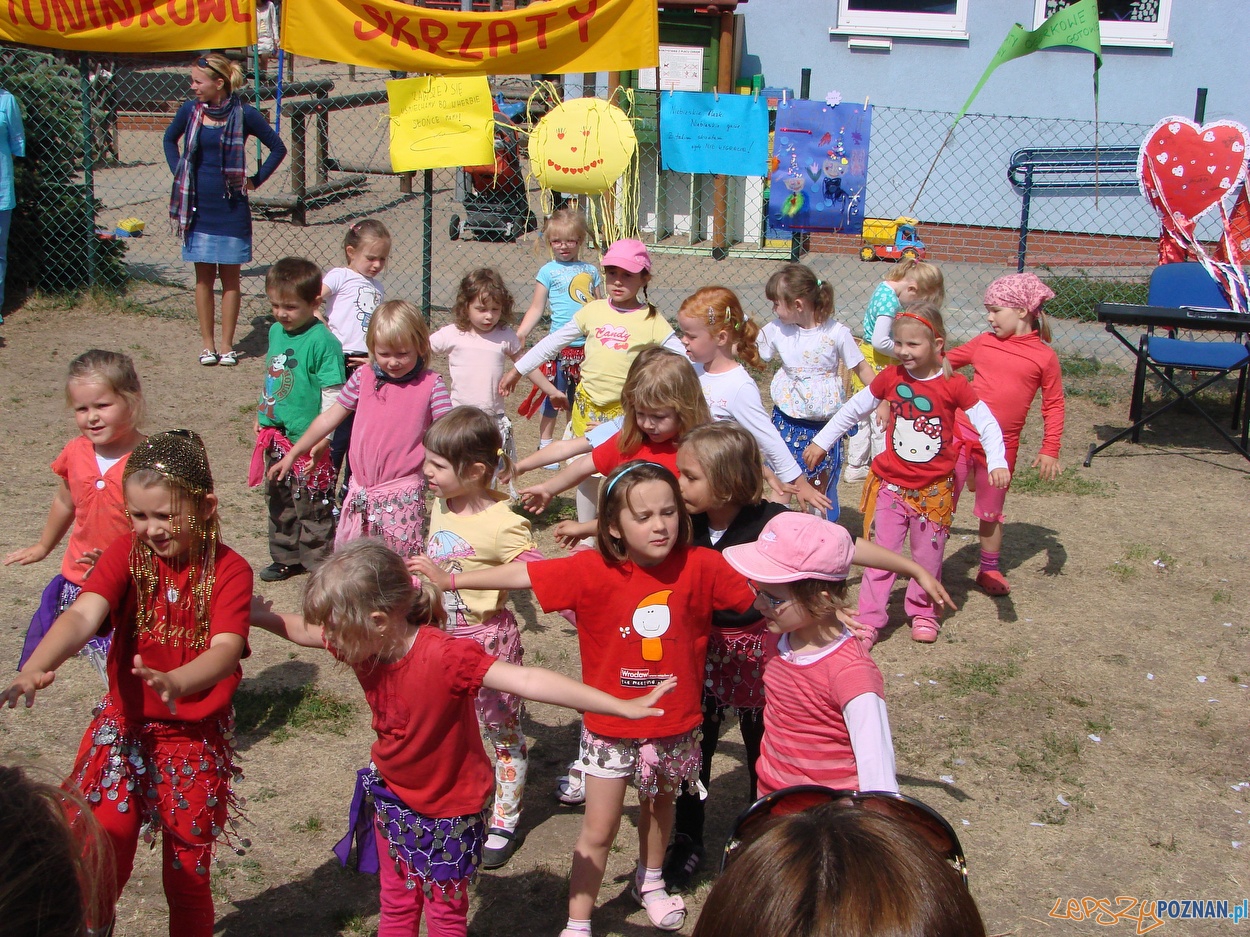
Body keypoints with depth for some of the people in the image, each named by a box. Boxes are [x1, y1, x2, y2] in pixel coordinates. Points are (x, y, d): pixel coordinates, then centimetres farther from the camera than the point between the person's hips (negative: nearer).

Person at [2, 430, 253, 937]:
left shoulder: (229, 570, -13)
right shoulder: (125, 555, -8)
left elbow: (226, 651, -27)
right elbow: (83, 615, -25)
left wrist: (174, 681, -48)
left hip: (197, 738, -1)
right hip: (124, 728, 2)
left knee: (187, 878, 9)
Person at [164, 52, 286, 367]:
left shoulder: (243, 114, -8)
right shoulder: (189, 111, 1)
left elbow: (278, 147, 2)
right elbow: (170, 140, 21)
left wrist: (255, 180, 0)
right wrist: (179, 173, 11)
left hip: (230, 208, -2)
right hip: (198, 207, 2)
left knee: (229, 277, 4)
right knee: (203, 277, 6)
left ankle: (227, 345, 12)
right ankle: (208, 344, 13)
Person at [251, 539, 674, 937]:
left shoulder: (445, 657, -36)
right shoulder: (364, 645, -14)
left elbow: (527, 680, -44)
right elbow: (302, 631, 7)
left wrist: (624, 707, -47)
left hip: (447, 808, -5)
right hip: (390, 794, 6)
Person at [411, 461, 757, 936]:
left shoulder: (700, 567, -16)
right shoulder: (593, 571, -18)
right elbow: (523, 573, -15)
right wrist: (451, 579, -13)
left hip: (675, 723, 2)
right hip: (611, 726, -2)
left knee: (660, 804, 28)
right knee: (598, 830, 8)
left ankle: (650, 882, 54)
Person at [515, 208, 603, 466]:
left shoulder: (591, 271, 11)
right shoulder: (548, 271, 2)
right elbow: (536, 308, 1)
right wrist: (519, 334, -10)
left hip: (587, 347, 3)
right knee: (553, 396, 2)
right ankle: (545, 446, 14)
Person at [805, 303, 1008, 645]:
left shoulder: (954, 385, -11)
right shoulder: (890, 377, -5)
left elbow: (986, 423, -6)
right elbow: (853, 409, 7)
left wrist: (997, 462, -20)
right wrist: (821, 442, 10)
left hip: (934, 489, -1)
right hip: (890, 485, 1)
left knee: (927, 556, 11)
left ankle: (923, 612, 31)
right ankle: (869, 620, 8)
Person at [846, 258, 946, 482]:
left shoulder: (884, 288, 7)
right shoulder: (890, 300, -23)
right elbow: (880, 341, -29)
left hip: (866, 360, 10)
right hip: (877, 365, -10)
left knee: (864, 417, 18)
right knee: (882, 420, 3)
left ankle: (855, 466, 27)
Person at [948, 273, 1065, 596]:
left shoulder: (1044, 356, -4)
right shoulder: (984, 342, 3)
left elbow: (1053, 405, 1)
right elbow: (946, 361, 20)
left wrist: (1050, 451, -2)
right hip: (961, 434, 2)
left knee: (991, 511, 14)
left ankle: (989, 570, 31)